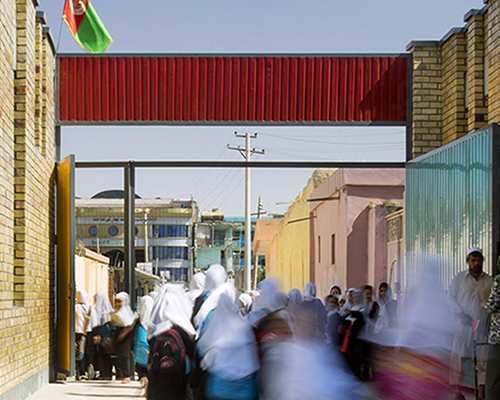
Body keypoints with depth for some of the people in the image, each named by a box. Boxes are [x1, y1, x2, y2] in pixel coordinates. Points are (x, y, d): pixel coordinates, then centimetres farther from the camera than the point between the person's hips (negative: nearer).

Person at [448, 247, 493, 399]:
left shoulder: (490, 281, 11)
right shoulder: (459, 278, 8)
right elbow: (451, 298, 5)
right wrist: (461, 314, -10)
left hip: (483, 326, 1)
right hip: (464, 324, -1)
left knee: (483, 358, -4)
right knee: (460, 357, -2)